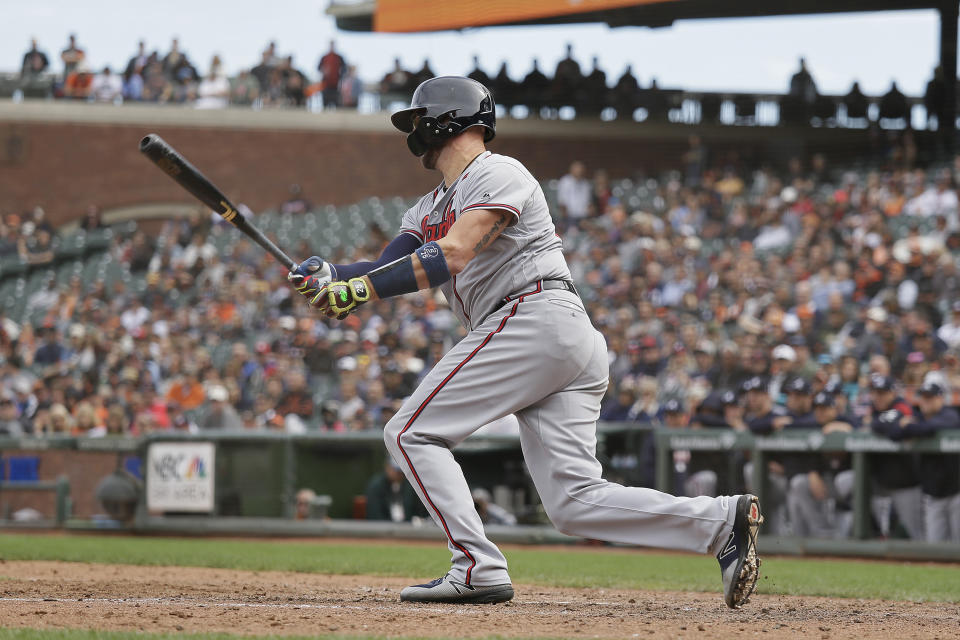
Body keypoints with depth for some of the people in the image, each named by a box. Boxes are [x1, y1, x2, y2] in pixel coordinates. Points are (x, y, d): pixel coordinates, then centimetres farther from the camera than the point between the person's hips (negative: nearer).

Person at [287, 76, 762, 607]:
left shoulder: (497, 175, -1)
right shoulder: (430, 208, 28)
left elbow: (451, 256, -17)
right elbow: (388, 271, 16)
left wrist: (358, 289, -21)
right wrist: (330, 277, -4)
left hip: (536, 319, -9)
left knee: (412, 432, -7)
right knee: (575, 502, -2)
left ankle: (479, 568, -16)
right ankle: (721, 521, -11)